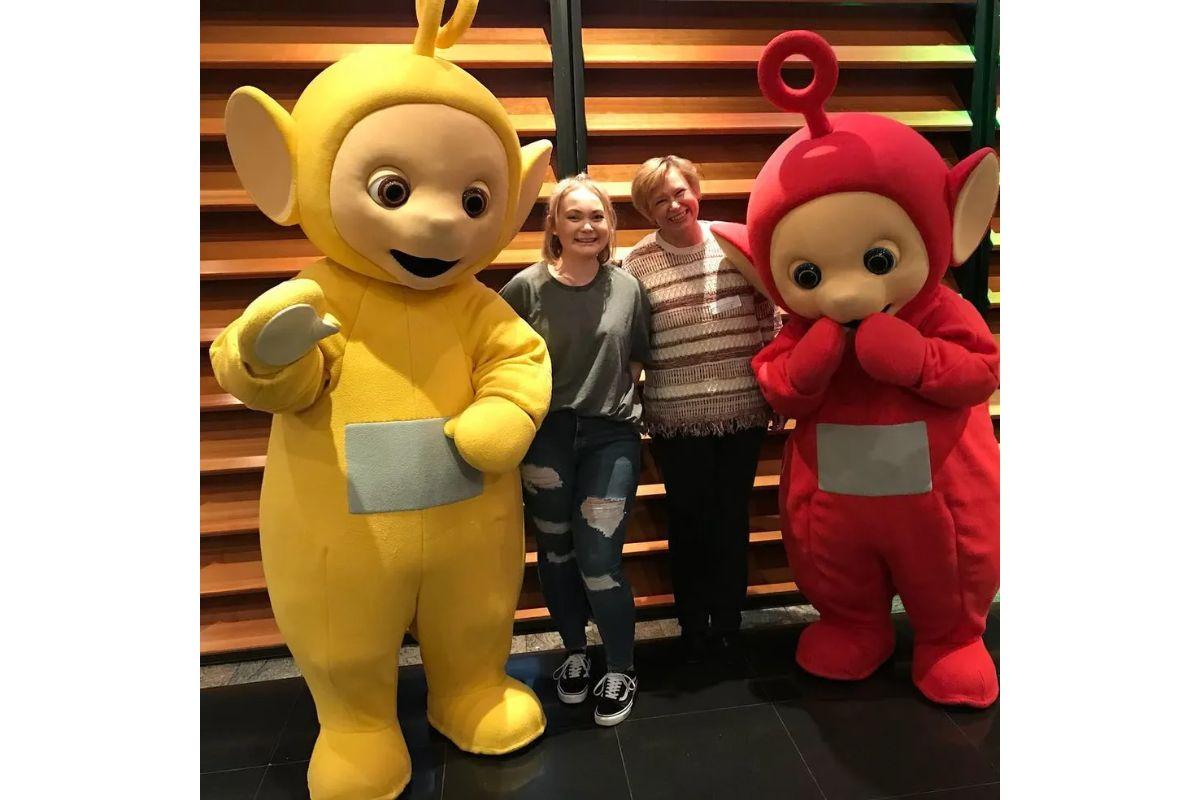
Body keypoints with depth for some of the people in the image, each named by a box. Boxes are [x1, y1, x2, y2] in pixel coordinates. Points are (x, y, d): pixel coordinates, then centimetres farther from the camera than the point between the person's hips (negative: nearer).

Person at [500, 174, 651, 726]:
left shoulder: (628, 287, 1)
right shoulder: (526, 287, -5)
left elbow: (635, 361, 10)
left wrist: (619, 405, 3)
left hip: (612, 436, 0)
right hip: (545, 436, 0)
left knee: (598, 558, -3)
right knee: (555, 552, 12)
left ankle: (621, 671, 20)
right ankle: (574, 653, 36)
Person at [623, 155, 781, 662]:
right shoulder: (636, 263, -5)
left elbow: (770, 320, 5)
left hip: (744, 408, 1)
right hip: (676, 416, -1)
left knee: (732, 516, 13)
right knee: (688, 520, 11)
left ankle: (728, 622, 31)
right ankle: (693, 626, 30)